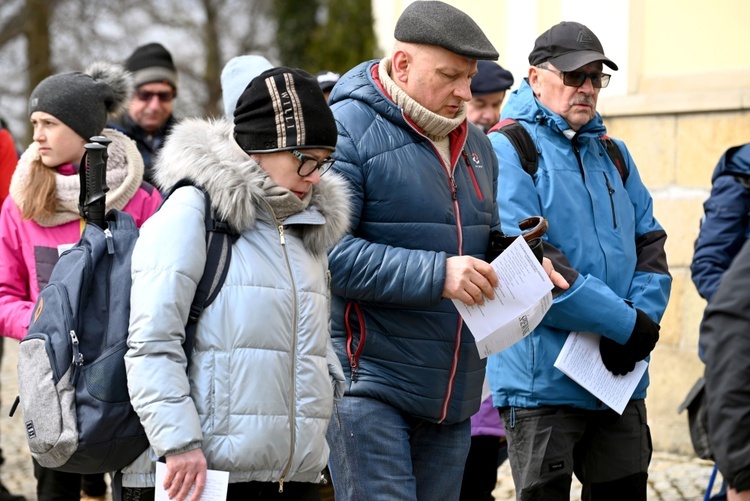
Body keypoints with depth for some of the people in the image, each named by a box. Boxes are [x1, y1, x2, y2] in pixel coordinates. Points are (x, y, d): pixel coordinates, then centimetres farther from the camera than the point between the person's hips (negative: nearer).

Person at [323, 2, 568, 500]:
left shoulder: (475, 144, 17)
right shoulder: (347, 129, -10)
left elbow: (488, 239, 28)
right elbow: (328, 252, -20)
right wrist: (436, 275, -24)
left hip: (452, 393, 8)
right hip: (369, 380, -8)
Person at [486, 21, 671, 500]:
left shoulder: (612, 154, 17)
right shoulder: (507, 150, -6)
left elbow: (650, 243, 13)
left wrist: (643, 318, -8)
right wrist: (624, 323, -17)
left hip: (620, 376, 7)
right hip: (543, 378, -6)